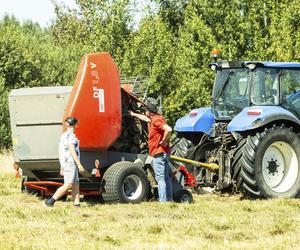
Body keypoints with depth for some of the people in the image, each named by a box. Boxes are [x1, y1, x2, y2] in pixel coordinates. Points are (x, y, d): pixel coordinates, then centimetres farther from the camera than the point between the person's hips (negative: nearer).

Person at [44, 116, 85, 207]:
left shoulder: (63, 135, 16)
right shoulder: (70, 135, -13)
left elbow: (60, 151, 18)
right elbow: (72, 151, -19)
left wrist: (62, 167, 22)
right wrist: (79, 164, -20)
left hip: (65, 162, 10)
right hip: (70, 162, -10)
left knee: (76, 184, 6)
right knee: (68, 185, -11)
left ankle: (77, 204, 1)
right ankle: (50, 201, -12)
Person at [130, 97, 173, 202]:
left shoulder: (156, 120, -18)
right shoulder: (155, 118, 13)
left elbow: (168, 129, -34)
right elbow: (146, 118, 36)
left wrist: (164, 141, -21)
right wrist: (134, 114, 45)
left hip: (159, 153, -10)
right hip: (164, 153, 10)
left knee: (160, 178, -9)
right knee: (166, 177, 14)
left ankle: (163, 201, -11)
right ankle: (169, 199, 19)